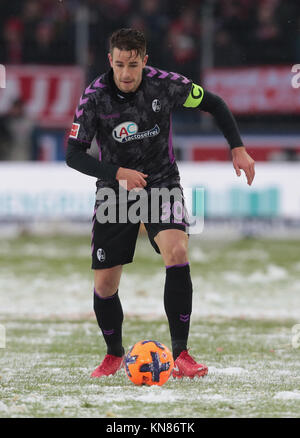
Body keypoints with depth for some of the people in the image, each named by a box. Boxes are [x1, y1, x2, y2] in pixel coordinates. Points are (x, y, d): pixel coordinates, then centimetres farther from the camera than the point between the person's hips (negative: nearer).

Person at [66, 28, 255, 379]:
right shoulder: (95, 97, -14)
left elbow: (213, 104, 2)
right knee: (105, 285, 0)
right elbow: (73, 154, -12)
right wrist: (116, 173, -26)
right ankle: (114, 355, 30)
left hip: (161, 184, -1)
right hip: (115, 190, 1)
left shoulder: (165, 85, -14)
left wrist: (238, 149, -5)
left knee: (177, 252, -28)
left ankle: (180, 355, -23)